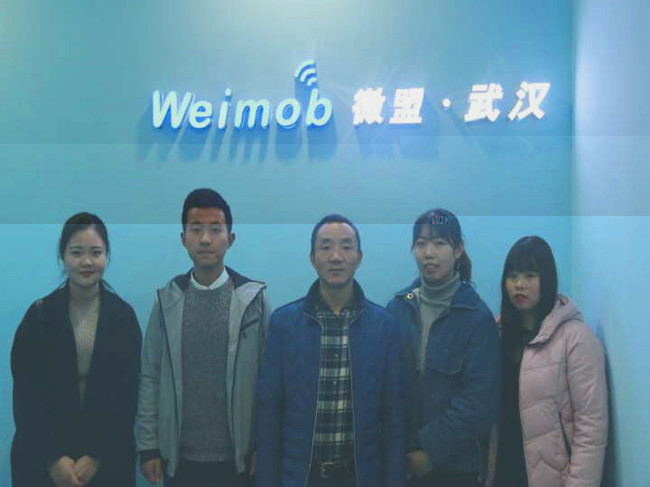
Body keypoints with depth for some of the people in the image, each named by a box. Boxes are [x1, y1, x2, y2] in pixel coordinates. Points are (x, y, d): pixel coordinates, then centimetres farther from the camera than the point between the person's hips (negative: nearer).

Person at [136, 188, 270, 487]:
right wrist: (147, 446, -1)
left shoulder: (253, 298, -3)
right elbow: (150, 377, 2)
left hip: (236, 455, -1)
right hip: (178, 455, 1)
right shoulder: (167, 300, 1)